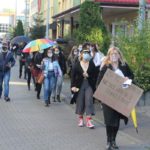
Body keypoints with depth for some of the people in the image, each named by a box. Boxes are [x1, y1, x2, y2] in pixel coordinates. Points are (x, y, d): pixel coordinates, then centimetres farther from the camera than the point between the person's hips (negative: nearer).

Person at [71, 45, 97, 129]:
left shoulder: (91, 64, 1)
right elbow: (73, 76, -1)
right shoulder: (77, 65, -2)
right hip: (80, 85, 0)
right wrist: (73, 86, -8)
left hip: (89, 85, 0)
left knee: (89, 101, -7)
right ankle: (80, 119, 24)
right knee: (80, 102, 8)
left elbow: (95, 75, 0)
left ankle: (89, 120, -8)